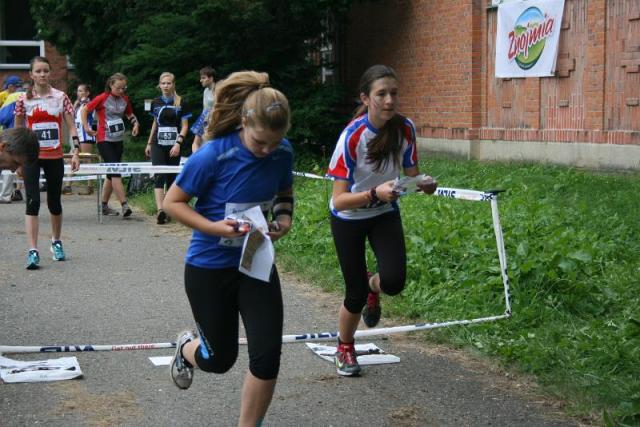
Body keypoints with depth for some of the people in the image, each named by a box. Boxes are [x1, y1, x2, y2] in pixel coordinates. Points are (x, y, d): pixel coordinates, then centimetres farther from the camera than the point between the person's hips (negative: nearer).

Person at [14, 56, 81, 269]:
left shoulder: (61, 97, 0)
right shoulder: (23, 100, 0)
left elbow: (71, 127, 1)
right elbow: (18, 130, 8)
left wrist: (76, 151, -8)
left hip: (55, 157, 1)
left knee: (54, 202, 13)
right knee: (33, 201, -12)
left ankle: (56, 242, 35)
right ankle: (33, 251, -14)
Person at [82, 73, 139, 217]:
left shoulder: (125, 99, 7)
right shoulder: (102, 98, -10)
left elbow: (129, 114, 23)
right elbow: (84, 110, -4)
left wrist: (135, 123, 4)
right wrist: (86, 127, -11)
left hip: (118, 140, 6)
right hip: (104, 140, -6)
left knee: (111, 174, 11)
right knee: (115, 172, -15)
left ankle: (104, 206, 21)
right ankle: (124, 205, -19)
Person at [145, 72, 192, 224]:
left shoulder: (181, 103, -2)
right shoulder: (156, 103, 8)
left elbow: (185, 126, -3)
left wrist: (178, 143, -15)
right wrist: (149, 143, 19)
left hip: (173, 146, -1)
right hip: (158, 144, 2)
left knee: (171, 177, 6)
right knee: (159, 176, -13)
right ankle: (160, 210, -23)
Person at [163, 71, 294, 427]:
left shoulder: (283, 153, -10)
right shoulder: (213, 156, -24)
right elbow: (173, 202, -14)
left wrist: (284, 219, -11)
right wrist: (214, 227, -28)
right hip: (209, 267, -3)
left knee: (268, 356, -7)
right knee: (220, 359, 12)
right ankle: (188, 347, 50)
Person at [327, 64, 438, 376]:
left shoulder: (405, 128, -17)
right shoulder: (352, 136, -29)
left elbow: (411, 175, -4)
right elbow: (340, 200, -31)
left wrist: (424, 184, -27)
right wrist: (375, 194, -47)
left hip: (385, 215, 3)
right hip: (348, 220, -3)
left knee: (393, 281, -18)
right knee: (356, 294, 2)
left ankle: (373, 286, 22)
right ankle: (344, 347, 34)